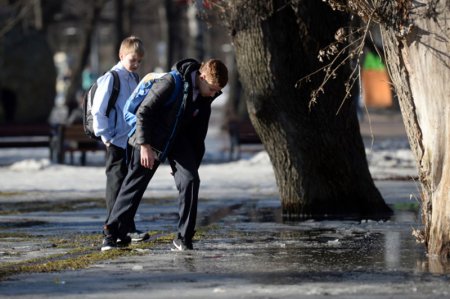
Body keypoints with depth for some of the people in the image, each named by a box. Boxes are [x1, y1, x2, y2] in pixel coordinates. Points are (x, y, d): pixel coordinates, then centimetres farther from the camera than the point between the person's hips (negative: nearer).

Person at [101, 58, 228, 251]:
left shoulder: (204, 98, -3)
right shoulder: (171, 83, -25)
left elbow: (198, 133, 9)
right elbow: (143, 112, -21)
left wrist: (193, 162, 11)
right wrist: (144, 145, -24)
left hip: (179, 141, 5)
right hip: (151, 140, -5)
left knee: (190, 180, -12)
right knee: (134, 185, 0)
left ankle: (184, 239, -6)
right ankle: (111, 234, 11)